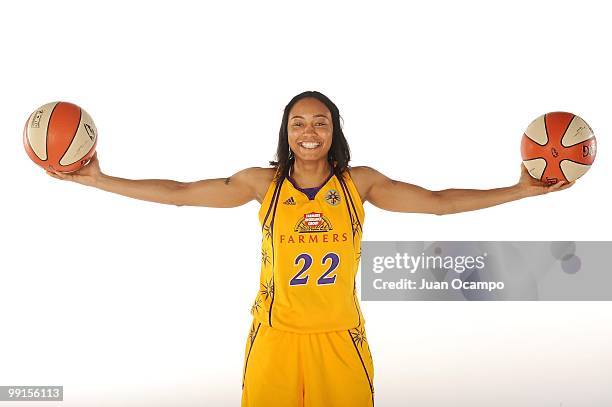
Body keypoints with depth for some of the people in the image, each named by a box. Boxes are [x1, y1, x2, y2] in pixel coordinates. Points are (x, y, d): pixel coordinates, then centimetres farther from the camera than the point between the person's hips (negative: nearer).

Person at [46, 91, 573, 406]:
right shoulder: (263, 183, -2)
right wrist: (99, 180, -3)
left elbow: (439, 201, 1)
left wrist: (523, 189, -2)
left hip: (340, 336, 1)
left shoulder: (359, 183, -1)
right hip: (276, 333, 0)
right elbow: (178, 193, 0)